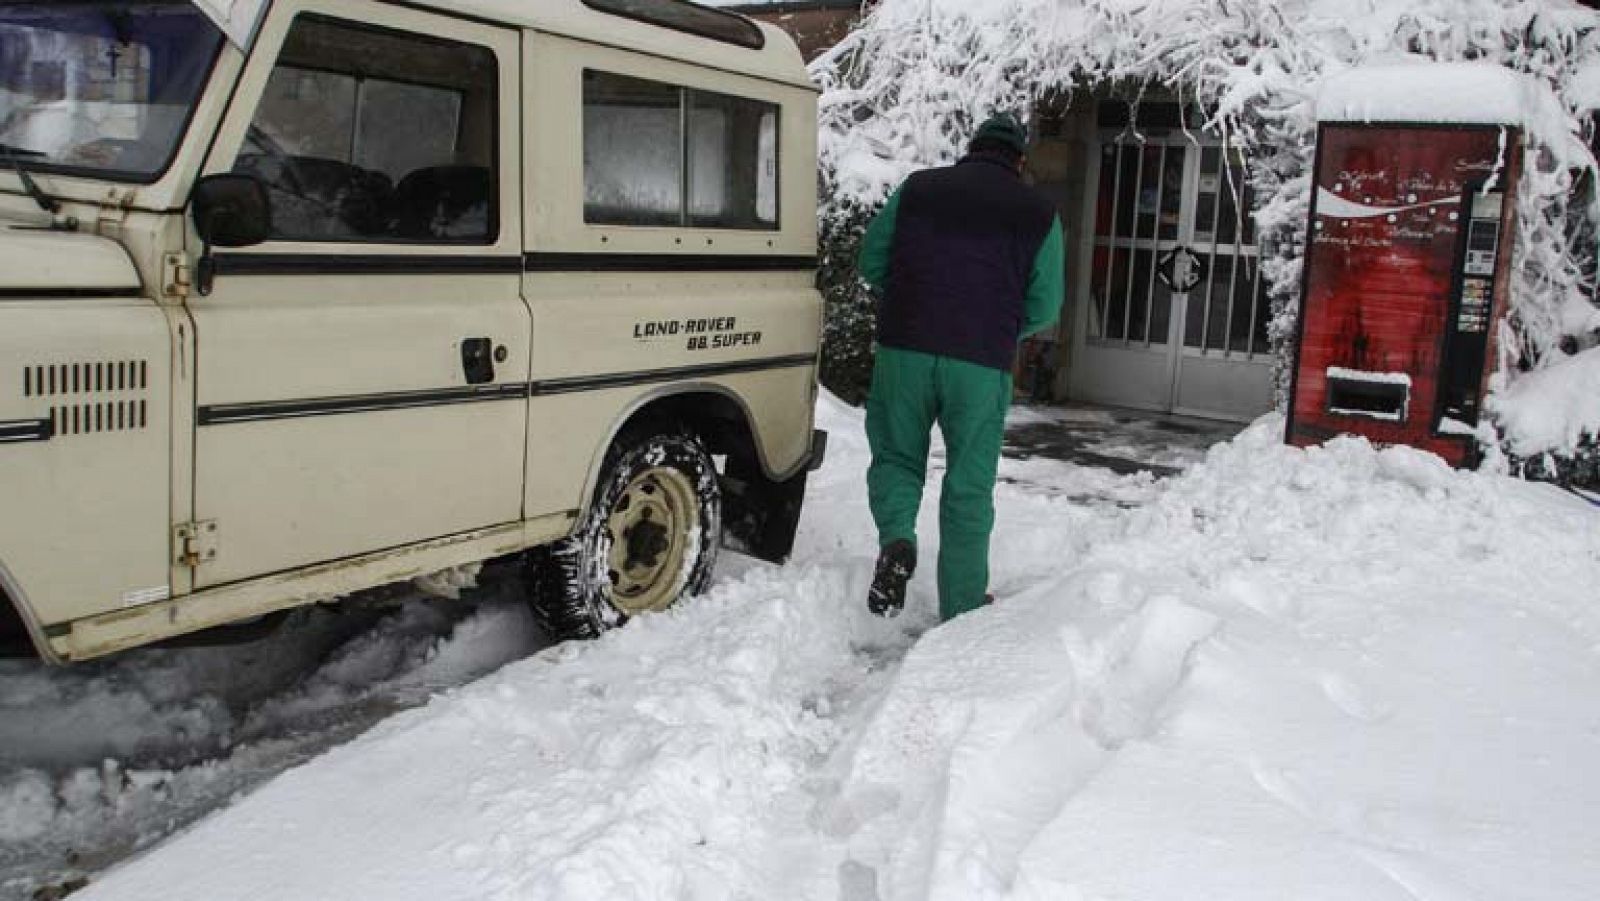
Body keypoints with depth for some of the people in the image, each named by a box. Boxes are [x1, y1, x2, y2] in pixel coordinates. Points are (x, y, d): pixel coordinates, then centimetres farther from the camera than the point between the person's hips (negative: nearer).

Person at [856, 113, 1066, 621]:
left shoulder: (917, 188, 9)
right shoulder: (1039, 213, 7)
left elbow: (870, 262, 10)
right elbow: (1044, 307, 5)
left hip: (905, 349, 1)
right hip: (982, 364, -1)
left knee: (896, 455, 19)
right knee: (969, 485, 9)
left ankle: (896, 539, -8)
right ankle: (961, 607, 16)